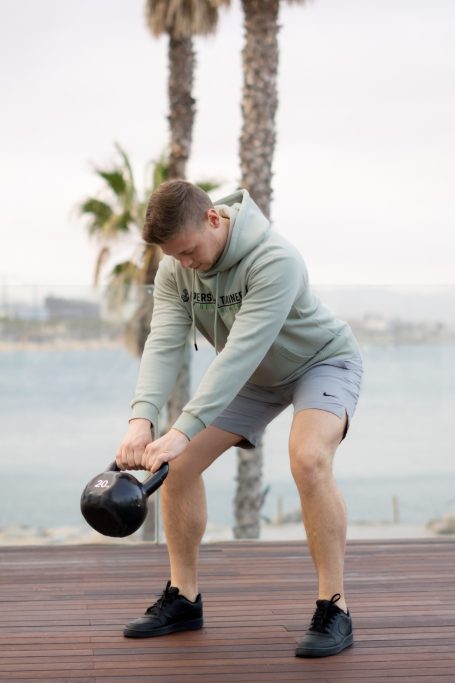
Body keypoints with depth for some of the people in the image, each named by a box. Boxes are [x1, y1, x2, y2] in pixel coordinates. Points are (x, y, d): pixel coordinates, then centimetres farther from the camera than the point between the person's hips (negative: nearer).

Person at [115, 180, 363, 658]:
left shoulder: (274, 261, -37)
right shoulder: (174, 270, -16)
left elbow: (241, 352, -44)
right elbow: (164, 344, -26)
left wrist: (183, 430, -50)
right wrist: (142, 418, -45)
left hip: (322, 360, -6)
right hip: (254, 377, 6)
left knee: (308, 459, -33)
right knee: (177, 463, -5)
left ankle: (333, 610, -23)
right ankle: (183, 599, 9)